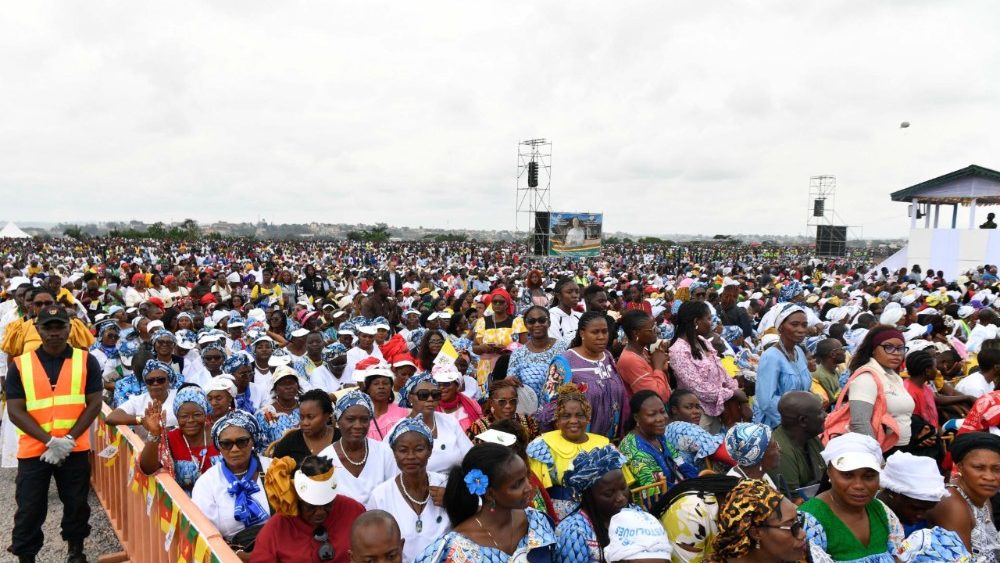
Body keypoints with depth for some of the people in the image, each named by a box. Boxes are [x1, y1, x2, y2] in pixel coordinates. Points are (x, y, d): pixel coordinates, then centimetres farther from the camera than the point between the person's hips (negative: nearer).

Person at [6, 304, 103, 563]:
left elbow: (94, 404, -3)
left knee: (76, 504, 12)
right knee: (29, 510, 6)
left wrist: (68, 439, -13)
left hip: (75, 450, 0)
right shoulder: (19, 365, -2)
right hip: (33, 450, 0)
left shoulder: (86, 361, -1)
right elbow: (15, 411, -6)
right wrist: (50, 441, -15)